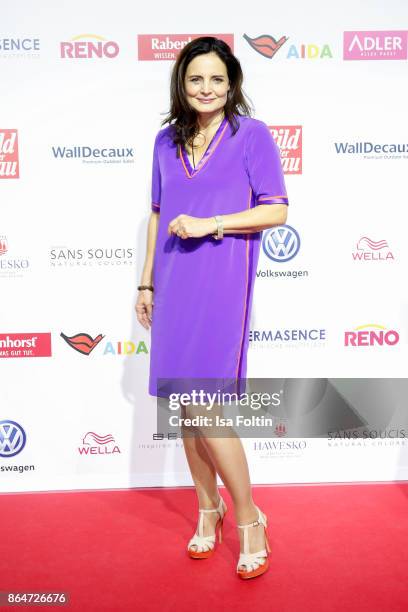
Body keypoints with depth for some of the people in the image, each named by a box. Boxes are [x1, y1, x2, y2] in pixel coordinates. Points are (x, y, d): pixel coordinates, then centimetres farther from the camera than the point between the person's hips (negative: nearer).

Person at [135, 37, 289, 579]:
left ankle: (248, 519, 11)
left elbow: (277, 211, -5)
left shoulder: (252, 134, 0)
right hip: (174, 286, 5)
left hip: (222, 285, -5)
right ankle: (207, 506, 28)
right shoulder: (167, 141, 14)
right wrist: (147, 283, 15)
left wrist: (210, 223, -15)